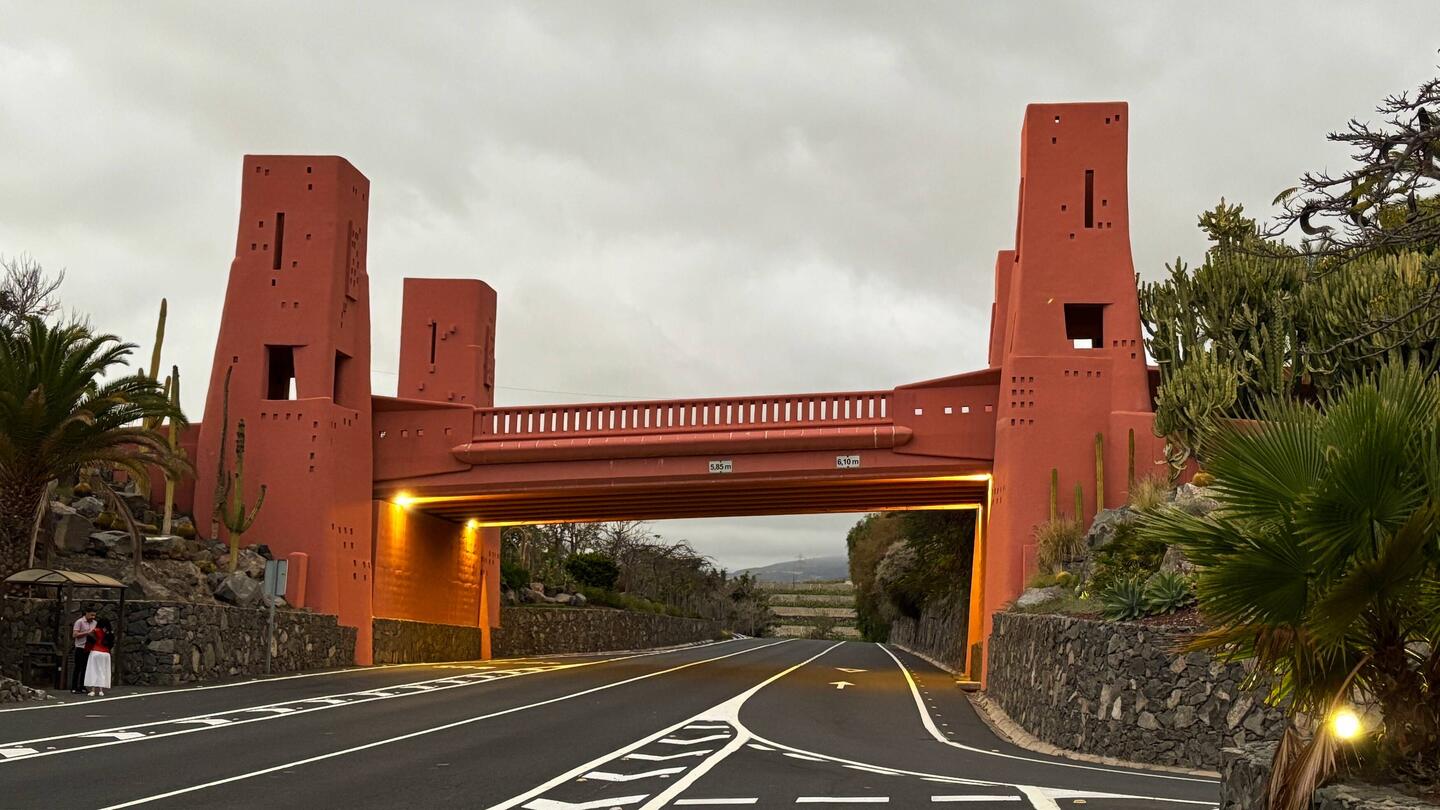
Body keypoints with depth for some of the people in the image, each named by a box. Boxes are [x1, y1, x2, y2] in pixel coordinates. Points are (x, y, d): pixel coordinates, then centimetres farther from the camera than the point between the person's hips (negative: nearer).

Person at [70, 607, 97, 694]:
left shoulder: (94, 623, 13)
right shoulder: (79, 622, -5)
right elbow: (74, 635, -12)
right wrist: (87, 633, -19)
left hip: (89, 649, 5)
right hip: (80, 648, -5)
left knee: (85, 668, 6)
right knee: (77, 668, -2)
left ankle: (82, 687, 12)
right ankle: (74, 688, 3)